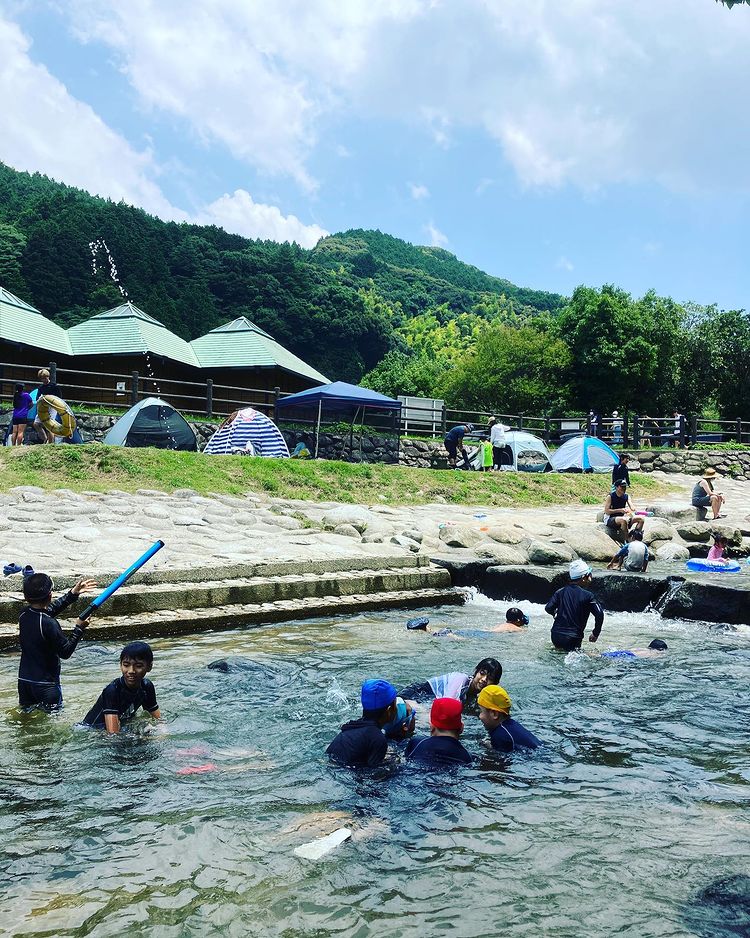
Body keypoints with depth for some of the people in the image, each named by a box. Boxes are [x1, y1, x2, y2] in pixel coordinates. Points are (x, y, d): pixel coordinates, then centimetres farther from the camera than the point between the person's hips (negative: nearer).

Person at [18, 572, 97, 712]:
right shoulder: (49, 623, -23)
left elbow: (51, 608, 16)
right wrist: (79, 628, -11)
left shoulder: (24, 615, -1)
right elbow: (65, 652, -17)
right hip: (46, 683, -6)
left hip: (24, 679, 7)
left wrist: (73, 594, 16)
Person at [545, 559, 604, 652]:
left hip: (555, 636, 5)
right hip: (572, 639, -5)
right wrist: (595, 634, 0)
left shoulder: (561, 592, 3)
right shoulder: (587, 596, -8)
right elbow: (599, 614, -13)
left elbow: (548, 608, -3)